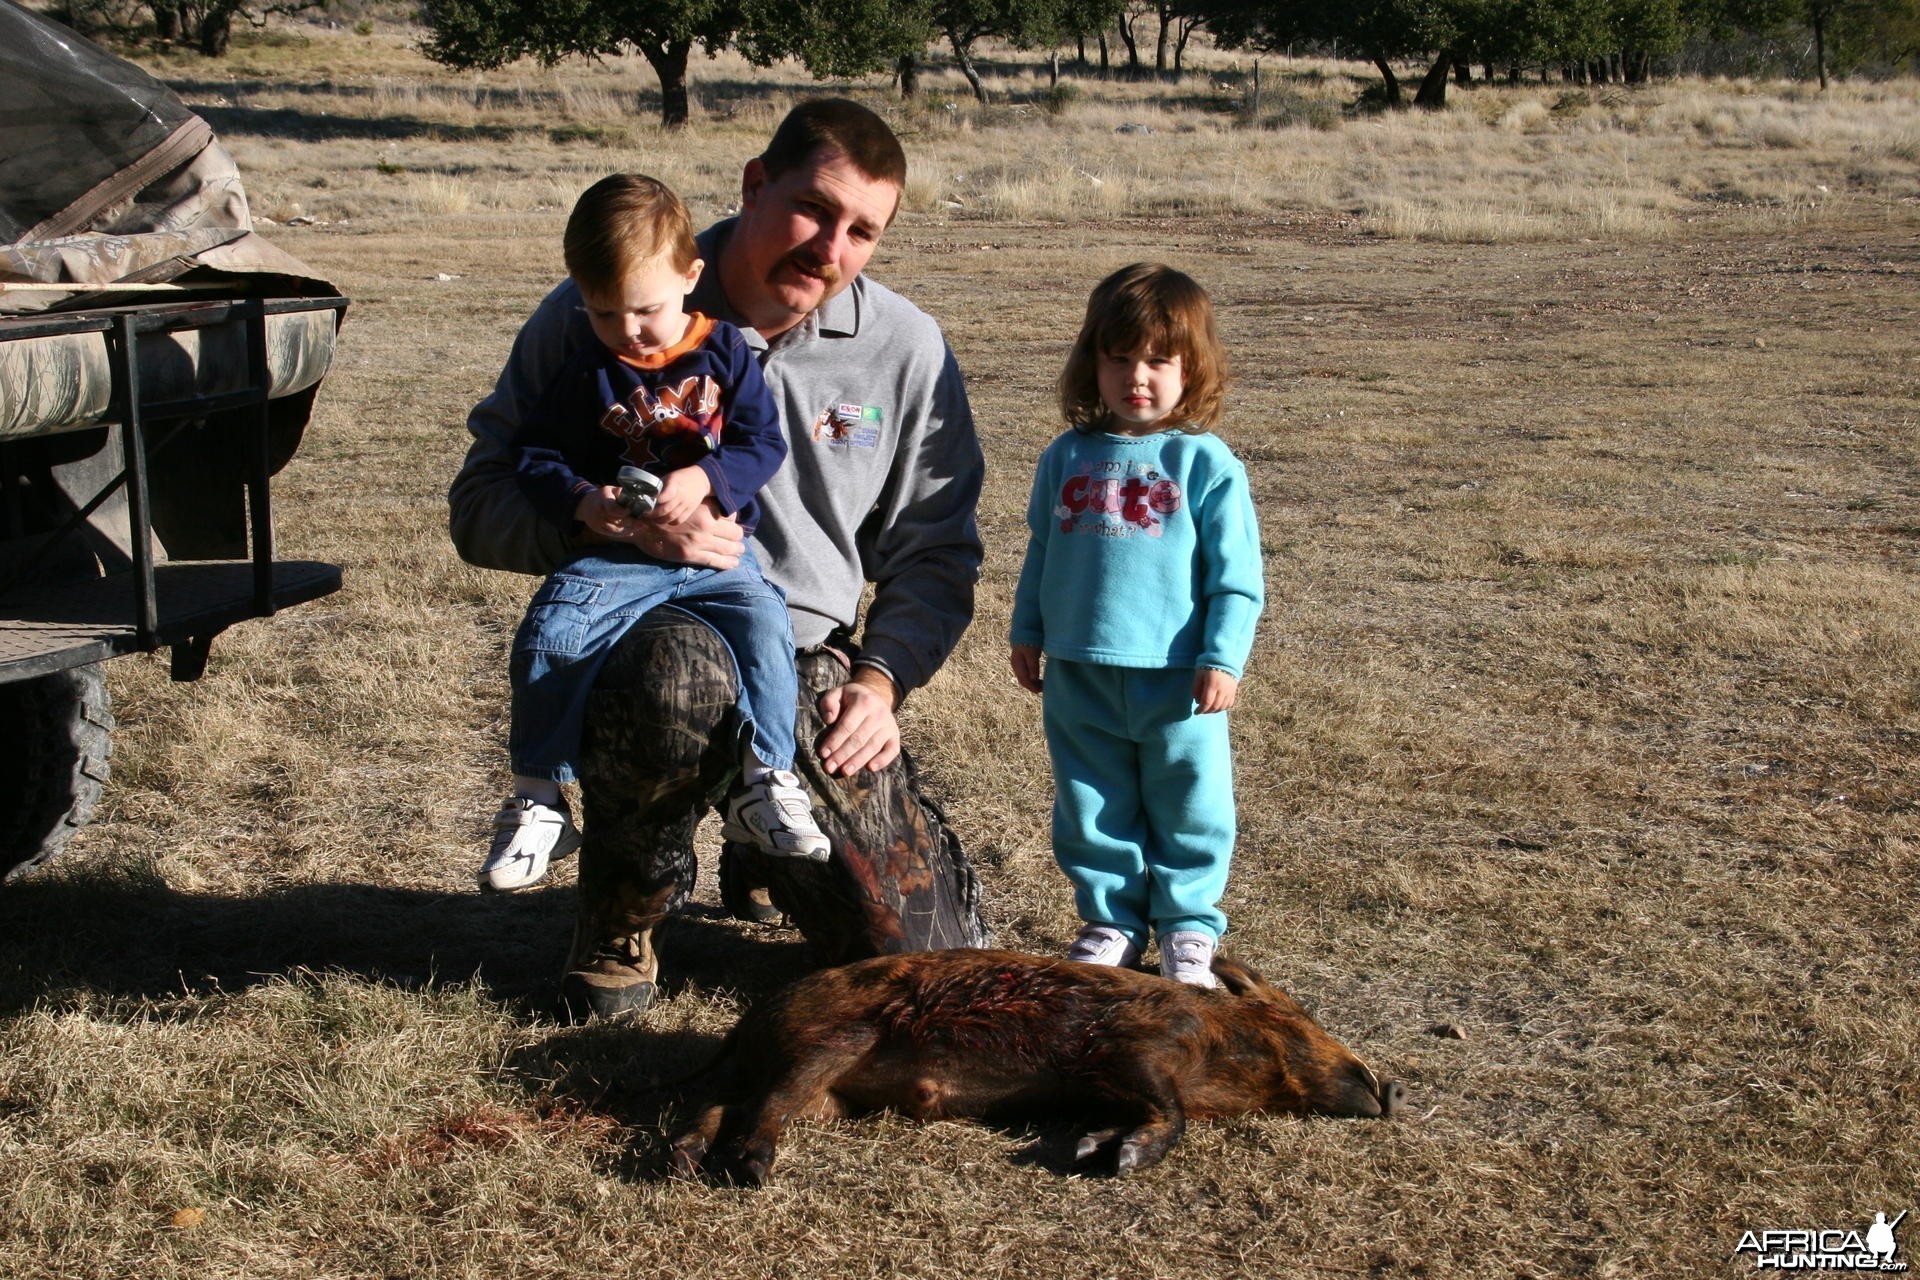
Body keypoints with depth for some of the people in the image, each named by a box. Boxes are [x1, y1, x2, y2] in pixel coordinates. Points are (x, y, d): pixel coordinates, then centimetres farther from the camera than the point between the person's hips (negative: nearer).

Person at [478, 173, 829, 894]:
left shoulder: (723, 351, 4)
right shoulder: (588, 372, 4)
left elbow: (765, 442, 0)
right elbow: (534, 455, 6)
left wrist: (705, 478, -19)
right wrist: (580, 502, -14)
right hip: (616, 557, 0)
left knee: (763, 625, -28)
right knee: (549, 635, -22)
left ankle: (765, 782, -13)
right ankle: (536, 802, -9)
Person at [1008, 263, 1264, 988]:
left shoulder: (1205, 464, -5)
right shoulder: (1067, 459, 6)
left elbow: (1236, 575, -5)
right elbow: (1041, 553, 16)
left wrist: (1223, 658, -11)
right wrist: (1027, 633, 15)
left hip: (1177, 679, -3)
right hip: (1080, 677, 3)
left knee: (1188, 807, 7)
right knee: (1093, 811, 11)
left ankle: (1188, 923, 23)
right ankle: (1111, 920, 26)